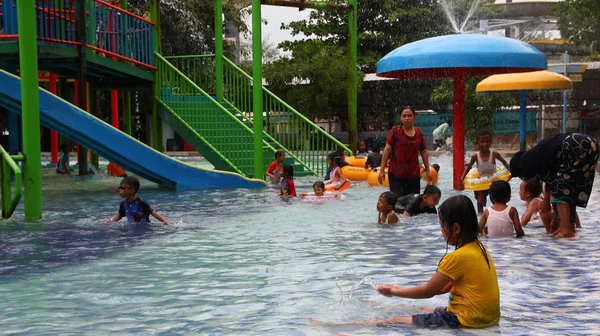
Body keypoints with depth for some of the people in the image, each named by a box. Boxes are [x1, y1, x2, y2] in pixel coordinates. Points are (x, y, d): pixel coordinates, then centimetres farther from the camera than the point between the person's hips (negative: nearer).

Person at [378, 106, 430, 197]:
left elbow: (423, 152, 14)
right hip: (396, 173, -4)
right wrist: (382, 170, -12)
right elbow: (387, 149, -7)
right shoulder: (395, 131, -3)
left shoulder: (418, 132, 7)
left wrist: (427, 170, 15)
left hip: (414, 174, 4)